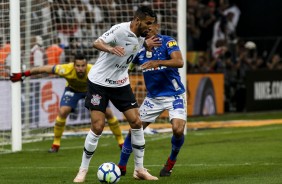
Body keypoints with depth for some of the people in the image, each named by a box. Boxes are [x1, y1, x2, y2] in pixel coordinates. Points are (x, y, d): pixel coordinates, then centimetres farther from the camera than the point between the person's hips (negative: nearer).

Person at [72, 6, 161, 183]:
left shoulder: (141, 36, 1)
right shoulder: (120, 30, -22)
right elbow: (97, 43, -32)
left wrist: (146, 44, 10)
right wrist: (111, 49, -50)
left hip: (121, 83, 7)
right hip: (99, 81, -7)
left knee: (136, 122, -1)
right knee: (98, 127, -11)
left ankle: (139, 169, 10)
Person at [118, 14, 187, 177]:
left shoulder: (167, 42, -14)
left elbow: (179, 62, -29)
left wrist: (158, 62, -42)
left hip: (174, 95, -4)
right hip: (153, 96, 4)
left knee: (178, 129, -22)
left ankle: (171, 163, 6)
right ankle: (121, 167, 12)